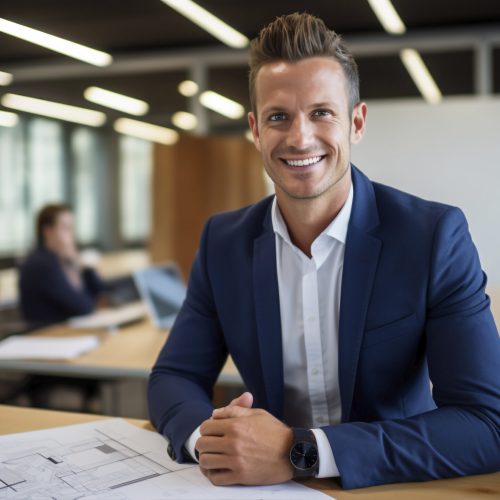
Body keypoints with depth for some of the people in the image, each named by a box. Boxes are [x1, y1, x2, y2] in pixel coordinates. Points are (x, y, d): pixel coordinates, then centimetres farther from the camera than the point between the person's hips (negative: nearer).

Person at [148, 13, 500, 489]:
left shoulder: (435, 236, -12)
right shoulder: (223, 242, -1)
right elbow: (174, 376, 2)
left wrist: (301, 451, -28)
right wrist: (206, 435, -21)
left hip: (392, 488, -3)